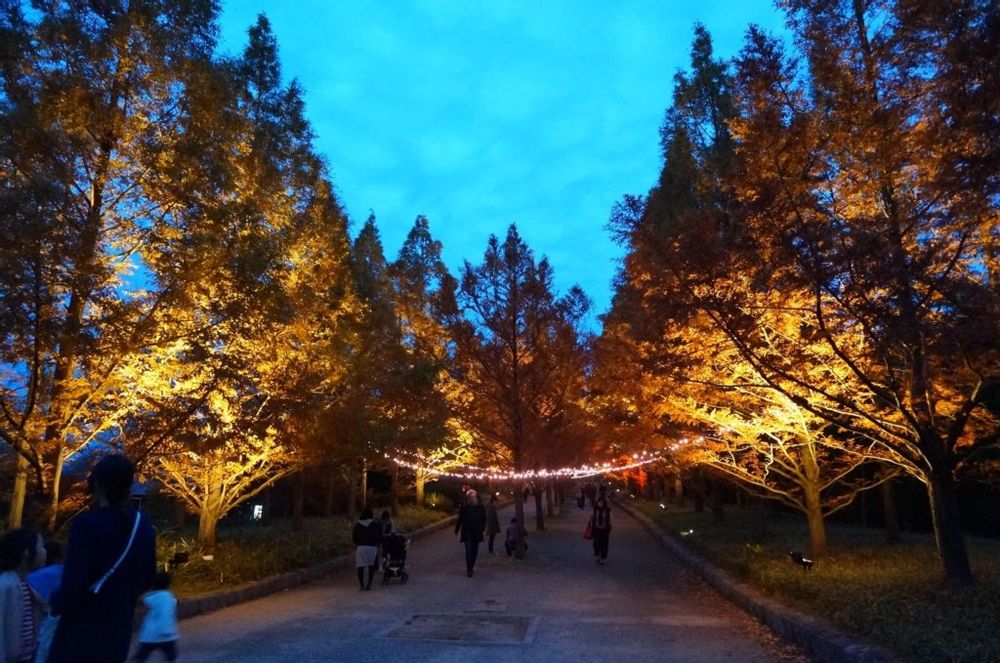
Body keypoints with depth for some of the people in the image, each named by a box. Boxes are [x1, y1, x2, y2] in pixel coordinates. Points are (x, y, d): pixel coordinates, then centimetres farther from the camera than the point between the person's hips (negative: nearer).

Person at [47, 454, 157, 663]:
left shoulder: (87, 524, -18)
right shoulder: (144, 526, 2)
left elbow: (74, 585, -18)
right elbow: (147, 579, 8)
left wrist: (56, 602, 1)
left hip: (82, 630, -6)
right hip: (119, 628, 6)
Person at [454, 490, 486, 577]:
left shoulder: (480, 507, 2)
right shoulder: (464, 507, -4)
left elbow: (484, 519, 10)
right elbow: (460, 519, 0)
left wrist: (482, 527, -4)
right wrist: (457, 530, 1)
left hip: (477, 532, 3)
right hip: (467, 532, -3)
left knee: (475, 551, 11)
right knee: (469, 550, -9)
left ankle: (472, 566, 30)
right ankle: (469, 569, -6)